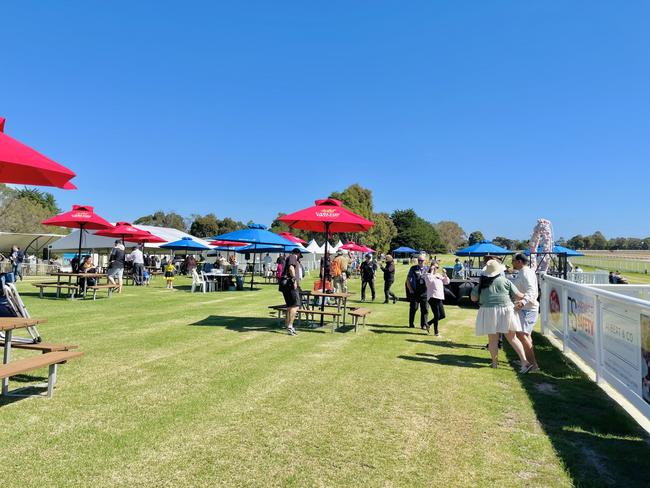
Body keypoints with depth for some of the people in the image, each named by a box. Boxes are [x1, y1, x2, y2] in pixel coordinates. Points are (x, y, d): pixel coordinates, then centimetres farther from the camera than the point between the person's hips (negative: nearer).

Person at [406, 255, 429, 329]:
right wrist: (410, 289, -3)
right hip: (414, 292, -1)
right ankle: (411, 324, 18)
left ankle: (424, 325, 11)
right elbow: (408, 280, 5)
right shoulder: (413, 268, 3)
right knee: (413, 308, 6)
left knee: (425, 309, 2)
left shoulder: (427, 269, 7)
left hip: (424, 292, 1)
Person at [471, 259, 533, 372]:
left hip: (488, 313, 0)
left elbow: (473, 298, 7)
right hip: (505, 312, 0)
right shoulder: (505, 281, -1)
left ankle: (495, 363, 18)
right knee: (513, 338, 9)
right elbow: (518, 296, 0)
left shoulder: (482, 284, 2)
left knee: (493, 339, 9)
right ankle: (525, 362, 5)